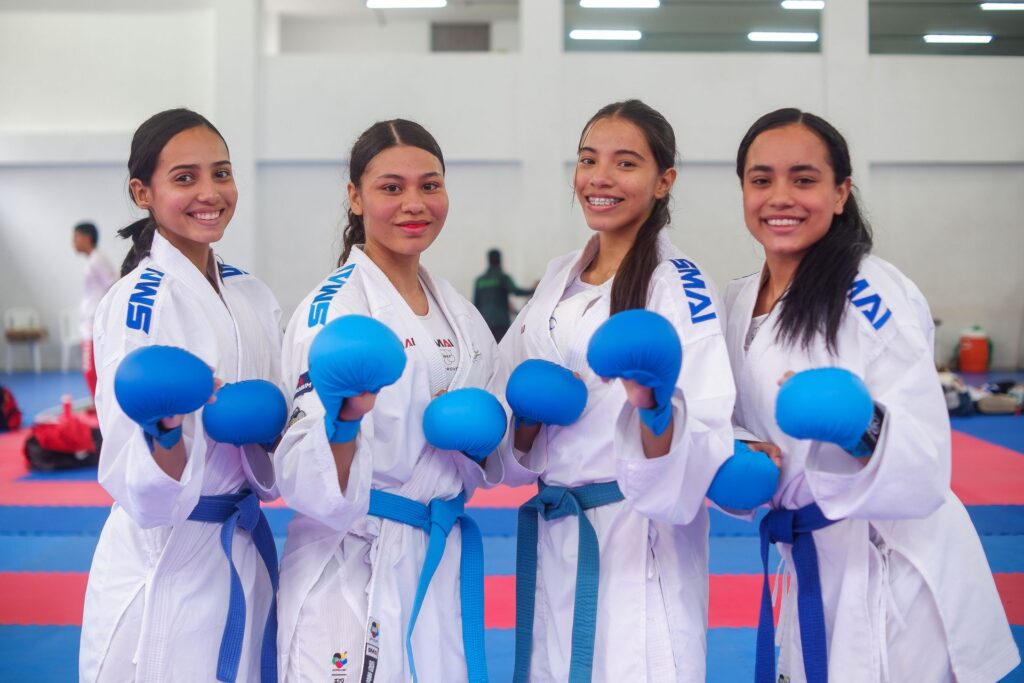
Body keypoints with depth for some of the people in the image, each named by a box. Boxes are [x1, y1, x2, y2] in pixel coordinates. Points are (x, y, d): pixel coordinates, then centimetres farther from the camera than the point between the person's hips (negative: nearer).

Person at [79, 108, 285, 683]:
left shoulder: (252, 296, 5)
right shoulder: (137, 304, -16)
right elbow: (146, 493, -19)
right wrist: (166, 425, -38)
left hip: (246, 549, 7)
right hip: (166, 564, -7)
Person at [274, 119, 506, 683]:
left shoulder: (458, 314, 8)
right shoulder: (331, 307, -12)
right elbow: (311, 487, -18)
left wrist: (479, 433, -4)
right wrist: (346, 416, -36)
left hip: (444, 566, 6)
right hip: (351, 568, -6)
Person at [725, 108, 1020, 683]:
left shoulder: (872, 295, -17)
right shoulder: (737, 303, 4)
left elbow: (923, 470, -22)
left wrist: (863, 427, -40)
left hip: (895, 578, -7)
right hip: (815, 573, 7)